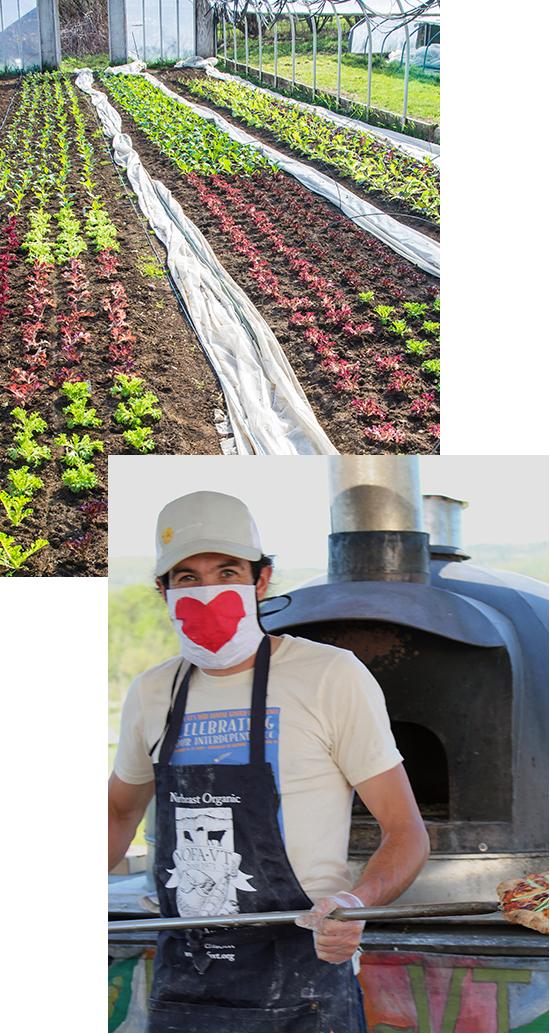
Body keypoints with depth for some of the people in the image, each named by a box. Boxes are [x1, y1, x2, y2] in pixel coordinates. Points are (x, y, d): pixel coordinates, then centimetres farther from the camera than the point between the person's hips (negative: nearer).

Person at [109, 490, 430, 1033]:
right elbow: (120, 811, 26)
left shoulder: (332, 676, -6)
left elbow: (407, 833, -4)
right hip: (180, 985, 4)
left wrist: (355, 903, -23)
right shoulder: (152, 693, 9)